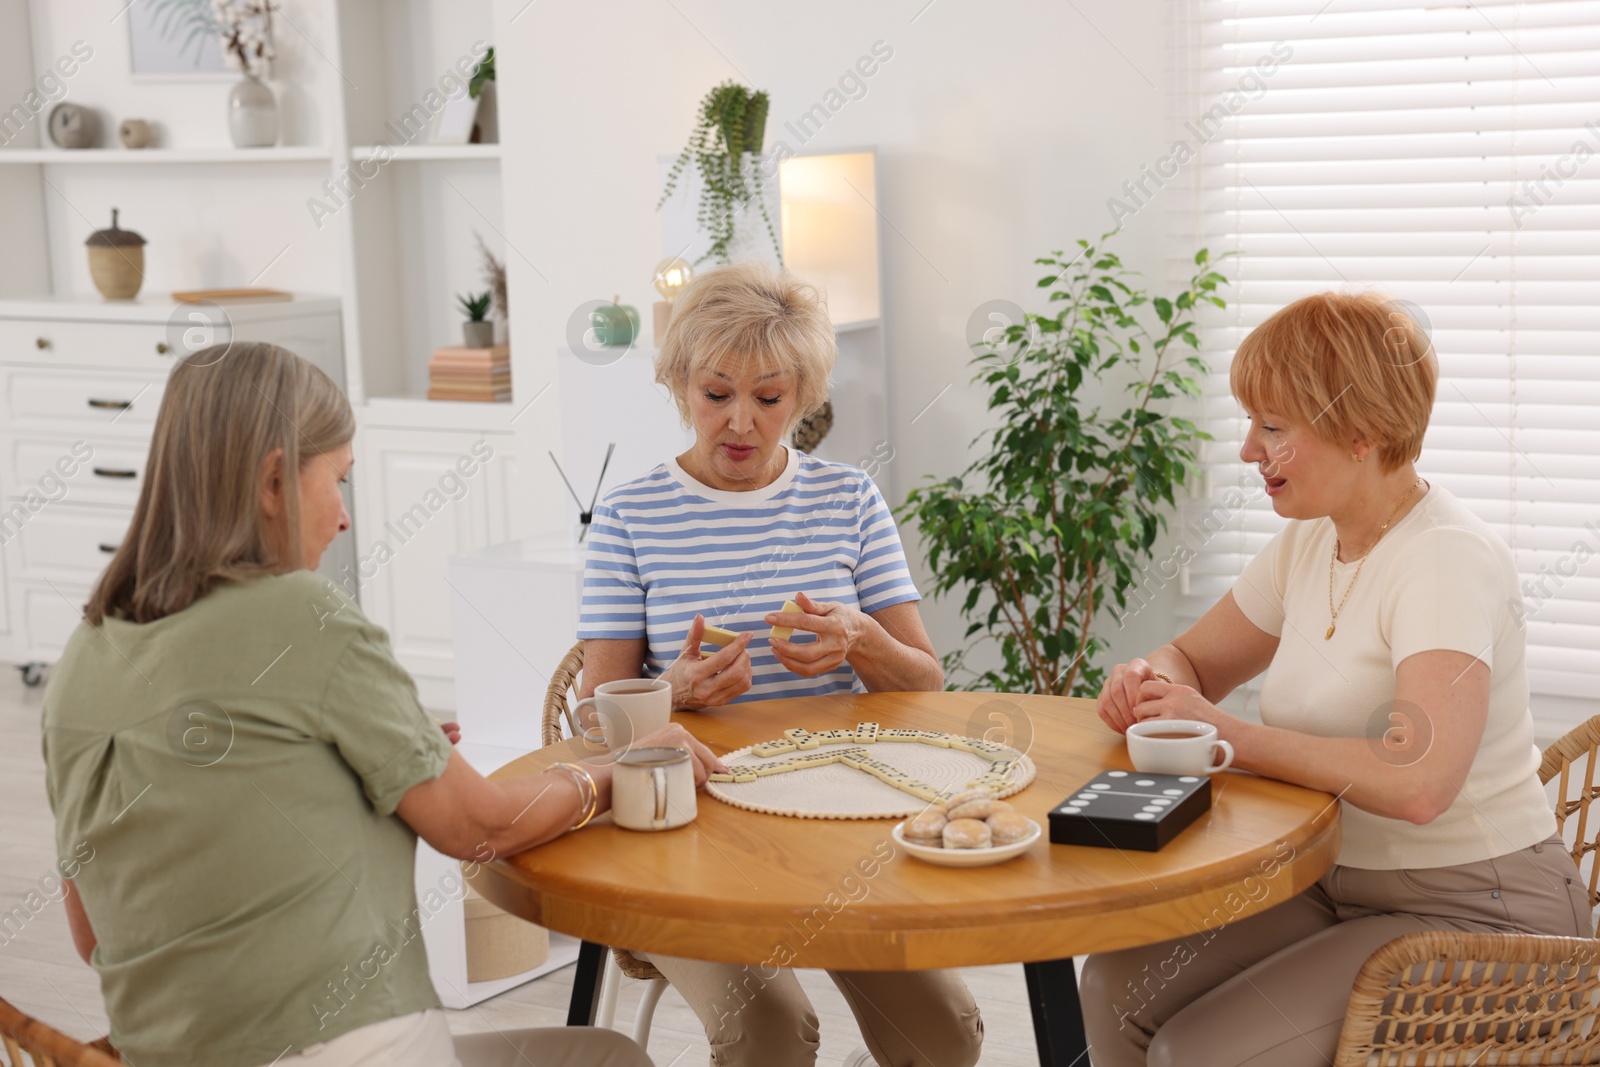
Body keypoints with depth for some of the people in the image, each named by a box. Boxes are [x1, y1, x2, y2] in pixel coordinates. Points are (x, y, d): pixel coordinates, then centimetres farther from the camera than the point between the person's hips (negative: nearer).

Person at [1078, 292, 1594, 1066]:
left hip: (1471, 914, -8)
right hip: (1339, 882, 8)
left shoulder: (1447, 559, -21)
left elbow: (1416, 783, -35)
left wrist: (1225, 732, -24)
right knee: (1118, 988, -9)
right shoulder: (1309, 541, 5)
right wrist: (1150, 682, -6)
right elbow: (1194, 658, 19)